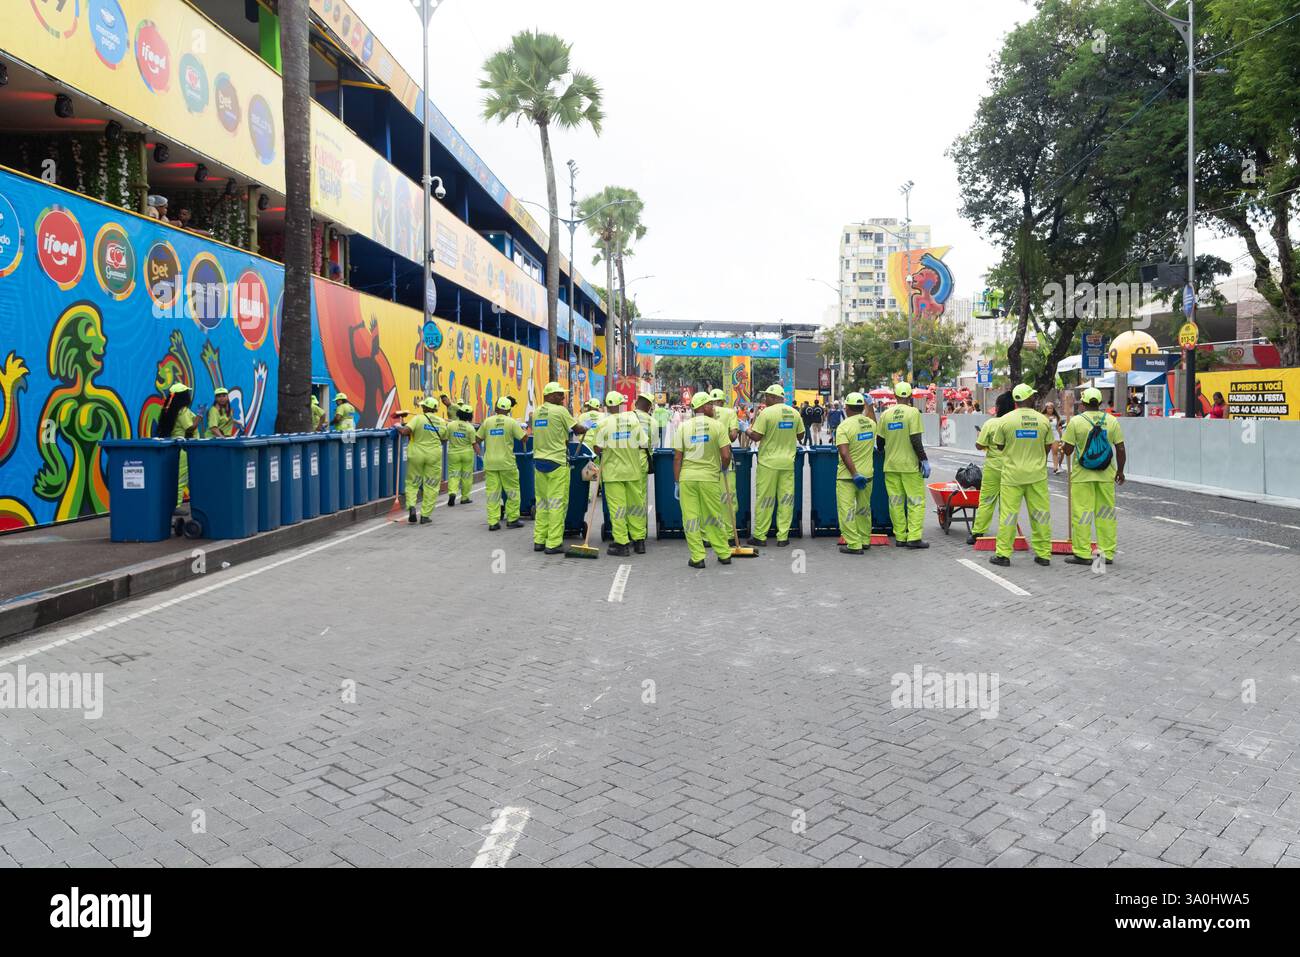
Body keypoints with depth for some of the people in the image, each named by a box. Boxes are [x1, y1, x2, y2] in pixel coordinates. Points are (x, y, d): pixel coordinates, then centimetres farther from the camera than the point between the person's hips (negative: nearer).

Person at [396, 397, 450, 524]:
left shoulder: (418, 418, -8)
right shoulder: (442, 422, 1)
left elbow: (405, 431, -19)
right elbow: (444, 439, 13)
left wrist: (398, 427, 1)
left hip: (416, 454, -1)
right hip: (434, 456, 1)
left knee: (412, 483, 14)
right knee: (431, 486, 9)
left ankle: (411, 506, -8)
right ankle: (425, 516, 8)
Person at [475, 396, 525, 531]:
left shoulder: (487, 421, 4)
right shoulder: (511, 422, -5)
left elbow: (477, 440, 7)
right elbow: (524, 438, -3)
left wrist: (481, 454, 18)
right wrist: (523, 429, 17)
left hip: (490, 463, 3)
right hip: (506, 462, -3)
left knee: (492, 492, 5)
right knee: (512, 491, 10)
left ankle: (493, 522, 4)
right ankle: (512, 519, 13)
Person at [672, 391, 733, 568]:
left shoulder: (684, 426, 3)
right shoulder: (717, 425, -2)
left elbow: (677, 457, 0)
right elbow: (726, 455, -6)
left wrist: (677, 482, 7)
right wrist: (724, 468, 16)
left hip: (687, 477, 1)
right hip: (709, 476, -1)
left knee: (690, 517, 5)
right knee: (714, 517, 11)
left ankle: (697, 557, 6)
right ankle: (724, 554, 21)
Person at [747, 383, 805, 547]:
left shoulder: (766, 413, -12)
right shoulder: (794, 413, 4)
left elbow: (756, 436, -13)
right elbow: (800, 435, 12)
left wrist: (748, 431, 7)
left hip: (768, 463, -4)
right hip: (788, 463, 4)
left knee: (765, 499, 3)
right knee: (786, 499, 7)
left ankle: (760, 536, 9)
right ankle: (783, 537, 9)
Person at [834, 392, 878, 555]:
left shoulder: (844, 426, -14)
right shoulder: (871, 423, 3)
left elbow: (844, 453, -23)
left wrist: (855, 474, -20)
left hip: (847, 475, -6)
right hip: (867, 473, 6)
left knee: (847, 510, -1)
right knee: (864, 509, 18)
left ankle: (854, 545, -3)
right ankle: (865, 540, 28)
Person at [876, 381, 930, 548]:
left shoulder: (885, 414, 5)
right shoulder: (912, 412, -9)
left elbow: (879, 442, 9)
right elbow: (915, 440, -14)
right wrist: (924, 460, -7)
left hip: (891, 465, 4)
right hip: (910, 465, -4)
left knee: (896, 501, 8)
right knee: (916, 500, 1)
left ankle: (900, 537, 10)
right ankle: (914, 538, -4)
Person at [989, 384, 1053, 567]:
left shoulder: (1005, 420, -7)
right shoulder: (1043, 420, -2)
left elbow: (999, 446, 3)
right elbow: (1048, 447, 7)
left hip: (1012, 474, -1)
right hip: (1037, 475, 2)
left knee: (1008, 514, 2)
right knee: (1041, 514, 8)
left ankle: (1003, 554, 4)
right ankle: (1044, 554, 14)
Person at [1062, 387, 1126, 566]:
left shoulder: (1076, 421, -8)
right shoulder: (1112, 421, 1)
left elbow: (1068, 450, -6)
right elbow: (1120, 450, 3)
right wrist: (1120, 471, 14)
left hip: (1082, 475, -3)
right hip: (1106, 475, 3)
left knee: (1081, 513, 1)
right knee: (1106, 513, 10)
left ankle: (1083, 554, 3)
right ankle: (1107, 553, 14)